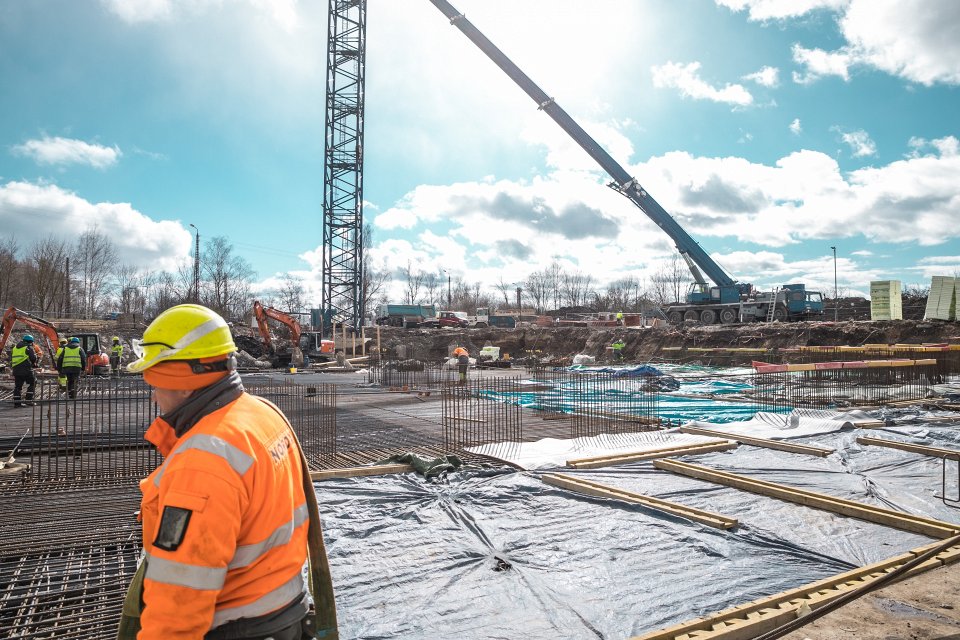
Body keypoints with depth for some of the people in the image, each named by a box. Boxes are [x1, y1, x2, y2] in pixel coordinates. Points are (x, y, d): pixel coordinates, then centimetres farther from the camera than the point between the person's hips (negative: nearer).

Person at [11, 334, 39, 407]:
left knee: (17, 386, 10)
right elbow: (33, 358, -9)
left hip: (16, 370, 6)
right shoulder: (28, 348, -5)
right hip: (26, 370, -6)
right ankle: (29, 400, -1)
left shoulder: (14, 348, 18)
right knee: (31, 383, 6)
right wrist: (34, 364, 10)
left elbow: (11, 359, 21)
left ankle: (16, 402, 9)